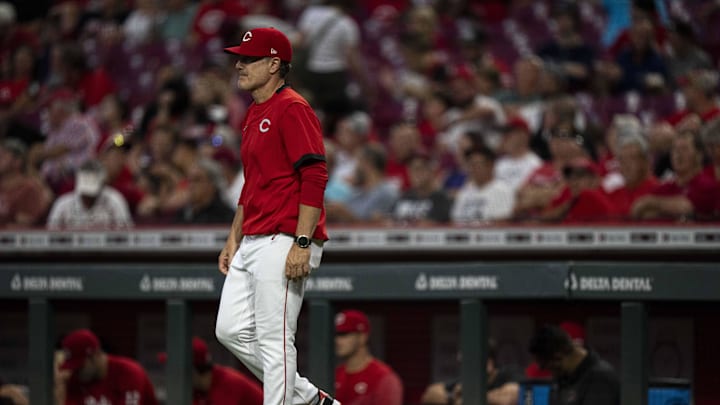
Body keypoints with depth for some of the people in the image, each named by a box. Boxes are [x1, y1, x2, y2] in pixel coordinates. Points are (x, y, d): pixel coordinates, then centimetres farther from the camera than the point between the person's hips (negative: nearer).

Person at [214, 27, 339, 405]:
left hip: (284, 242, -10)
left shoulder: (292, 109, -11)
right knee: (231, 330, 10)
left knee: (274, 339, -9)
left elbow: (314, 177, -18)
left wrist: (302, 243, -23)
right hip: (252, 243, 10)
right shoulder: (253, 115, 20)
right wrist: (234, 239, 23)